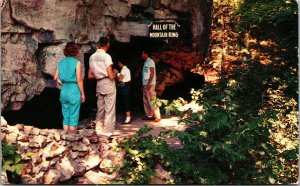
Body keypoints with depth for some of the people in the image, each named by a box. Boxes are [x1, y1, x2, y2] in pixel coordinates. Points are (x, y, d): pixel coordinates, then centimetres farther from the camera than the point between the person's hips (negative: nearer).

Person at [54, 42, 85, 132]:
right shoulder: (77, 62, -8)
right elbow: (79, 80, -11)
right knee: (73, 116, 3)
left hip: (64, 90, 5)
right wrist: (83, 94, -3)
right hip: (74, 91, -5)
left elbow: (55, 78, 7)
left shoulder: (61, 62, 6)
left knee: (65, 115, 14)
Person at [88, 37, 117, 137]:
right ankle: (108, 131, 4)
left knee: (100, 108, 15)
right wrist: (114, 73, 6)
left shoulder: (92, 57, 7)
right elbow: (111, 76, -14)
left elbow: (90, 75, 11)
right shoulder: (106, 56, -12)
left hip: (99, 83, 6)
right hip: (108, 83, -6)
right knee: (109, 109, 1)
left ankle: (99, 129, 21)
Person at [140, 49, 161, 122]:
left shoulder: (150, 61, -5)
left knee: (152, 100, -11)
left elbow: (152, 73, -13)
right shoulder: (145, 62, 21)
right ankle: (149, 115, 12)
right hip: (145, 84, 9)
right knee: (146, 101, 8)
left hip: (150, 84, -9)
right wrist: (144, 85, 15)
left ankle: (157, 116, -9)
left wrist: (149, 83, -21)